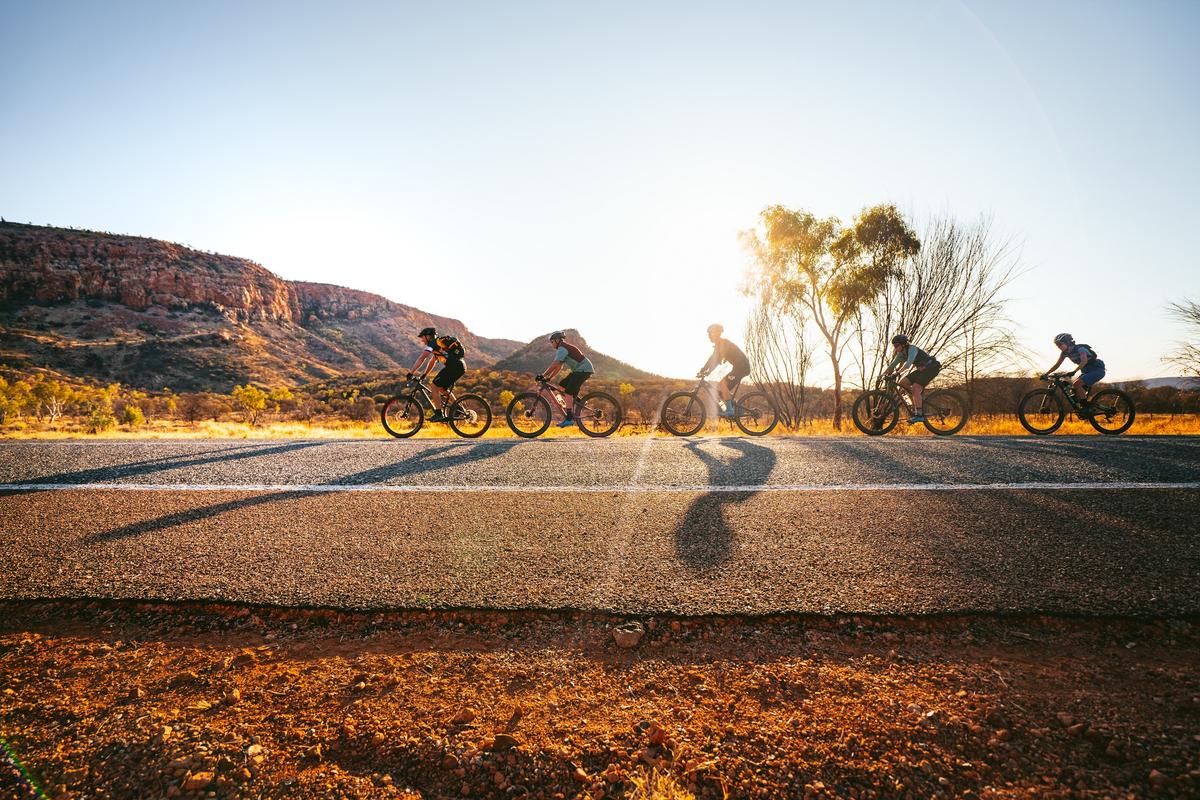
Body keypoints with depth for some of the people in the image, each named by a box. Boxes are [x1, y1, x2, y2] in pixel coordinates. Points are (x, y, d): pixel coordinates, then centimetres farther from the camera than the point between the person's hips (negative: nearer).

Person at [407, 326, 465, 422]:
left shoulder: (433, 342, -1)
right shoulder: (438, 343, 28)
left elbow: (421, 358, -9)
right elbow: (432, 361, 35)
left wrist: (411, 373, -7)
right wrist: (424, 375, 35)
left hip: (454, 366, -9)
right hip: (461, 367, 9)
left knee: (435, 387, -3)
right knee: (442, 388, 20)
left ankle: (439, 414, -5)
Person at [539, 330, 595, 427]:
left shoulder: (562, 348, -12)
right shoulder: (564, 348, 20)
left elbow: (555, 365, -23)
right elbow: (559, 367, 18)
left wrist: (543, 375, -20)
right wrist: (549, 378, 11)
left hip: (584, 369, -10)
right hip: (579, 370, 10)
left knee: (568, 392, -16)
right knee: (561, 386, 9)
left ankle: (569, 418, -19)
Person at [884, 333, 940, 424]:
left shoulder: (912, 349, -23)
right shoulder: (901, 353, 2)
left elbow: (908, 363, -37)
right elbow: (892, 364, 2)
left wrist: (897, 372, -45)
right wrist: (883, 375, -7)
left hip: (932, 367, -9)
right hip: (922, 369, 9)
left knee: (915, 387, -24)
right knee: (902, 382, -7)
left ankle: (919, 415, -26)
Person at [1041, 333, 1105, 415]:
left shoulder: (1080, 349, -23)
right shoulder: (1065, 353, 0)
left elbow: (1084, 361, -40)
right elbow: (1057, 365, 1)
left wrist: (1074, 371, -54)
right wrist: (1046, 374, -10)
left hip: (1097, 370, -9)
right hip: (1086, 371, 9)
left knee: (1076, 384, -25)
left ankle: (1086, 408, -17)